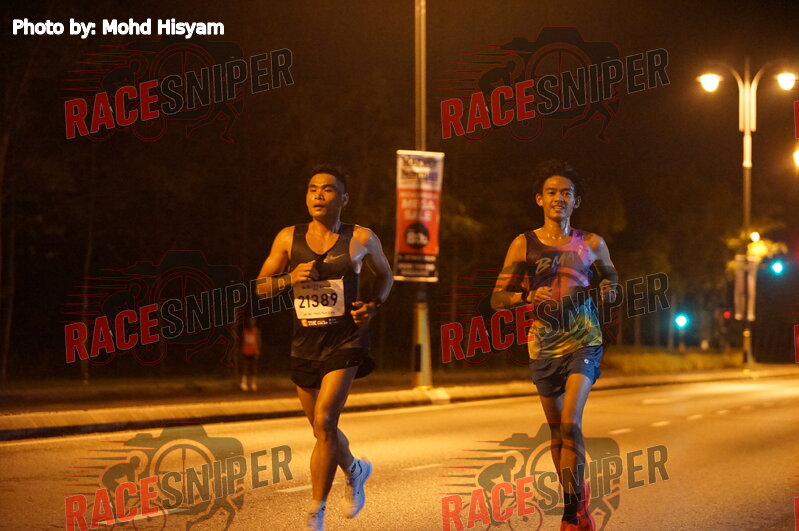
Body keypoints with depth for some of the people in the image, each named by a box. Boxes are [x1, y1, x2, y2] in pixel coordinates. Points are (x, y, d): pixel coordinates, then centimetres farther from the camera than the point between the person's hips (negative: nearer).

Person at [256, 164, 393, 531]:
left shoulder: (361, 239, -2)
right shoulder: (289, 238, 2)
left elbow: (385, 275, 16)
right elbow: (261, 287, 5)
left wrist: (374, 305, -3)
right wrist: (289, 278, -14)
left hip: (345, 340, -4)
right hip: (305, 345, 4)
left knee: (324, 421, -19)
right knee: (322, 429, 16)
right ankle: (356, 471, 48)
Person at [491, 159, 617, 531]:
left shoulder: (591, 244, 2)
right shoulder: (524, 245, 0)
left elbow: (611, 276, 20)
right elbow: (497, 298, 0)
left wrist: (608, 289, -3)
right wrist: (527, 296, -19)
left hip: (583, 342, -2)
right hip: (544, 345, 2)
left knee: (570, 423, -19)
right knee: (557, 431, 11)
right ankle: (577, 494, 32)